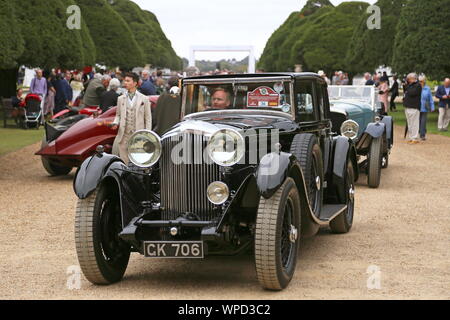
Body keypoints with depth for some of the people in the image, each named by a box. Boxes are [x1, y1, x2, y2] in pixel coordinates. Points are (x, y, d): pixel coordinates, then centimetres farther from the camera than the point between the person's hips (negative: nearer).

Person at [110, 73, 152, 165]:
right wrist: (115, 123, -3)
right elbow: (118, 115, 19)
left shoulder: (144, 99, 4)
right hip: (123, 135, 2)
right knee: (123, 162, -1)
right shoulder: (121, 99, 13)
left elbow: (148, 118, 4)